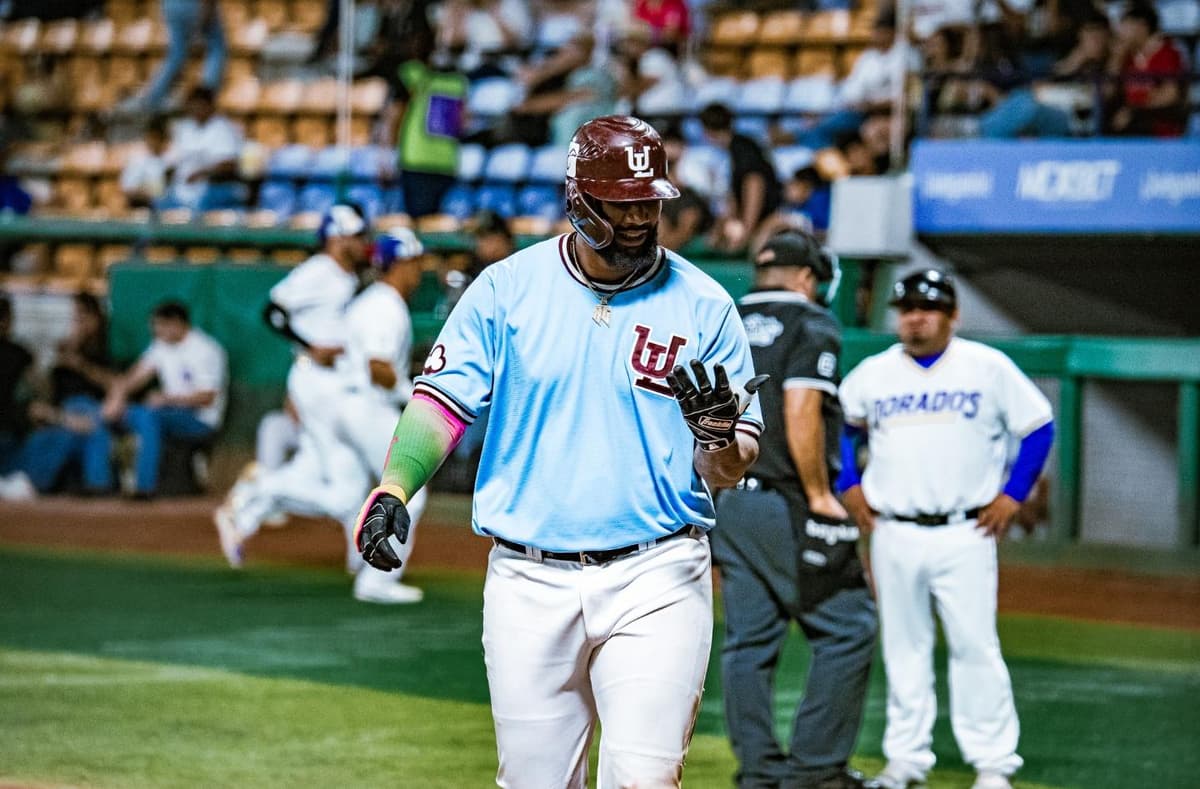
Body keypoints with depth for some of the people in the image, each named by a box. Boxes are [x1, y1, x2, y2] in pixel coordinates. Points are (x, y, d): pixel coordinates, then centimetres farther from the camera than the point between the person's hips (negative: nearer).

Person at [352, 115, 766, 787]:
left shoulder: (703, 306, 1)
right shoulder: (507, 288, 3)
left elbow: (730, 472, 4)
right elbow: (444, 398, 0)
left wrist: (719, 435, -19)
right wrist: (394, 487, -17)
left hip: (655, 580, -1)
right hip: (530, 581, 2)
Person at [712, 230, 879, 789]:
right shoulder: (810, 324, -4)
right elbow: (801, 415, -17)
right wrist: (820, 496, -12)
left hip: (726, 506, 8)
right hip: (787, 507, -8)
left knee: (749, 640, 8)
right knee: (847, 628, -2)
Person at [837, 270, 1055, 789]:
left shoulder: (988, 368, 0)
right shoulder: (873, 373, 7)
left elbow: (1039, 426, 4)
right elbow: (838, 426, 21)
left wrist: (1012, 494, -2)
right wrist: (848, 485, 8)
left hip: (964, 534, -3)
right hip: (893, 534, 3)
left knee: (975, 645, -6)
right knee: (903, 646, 8)